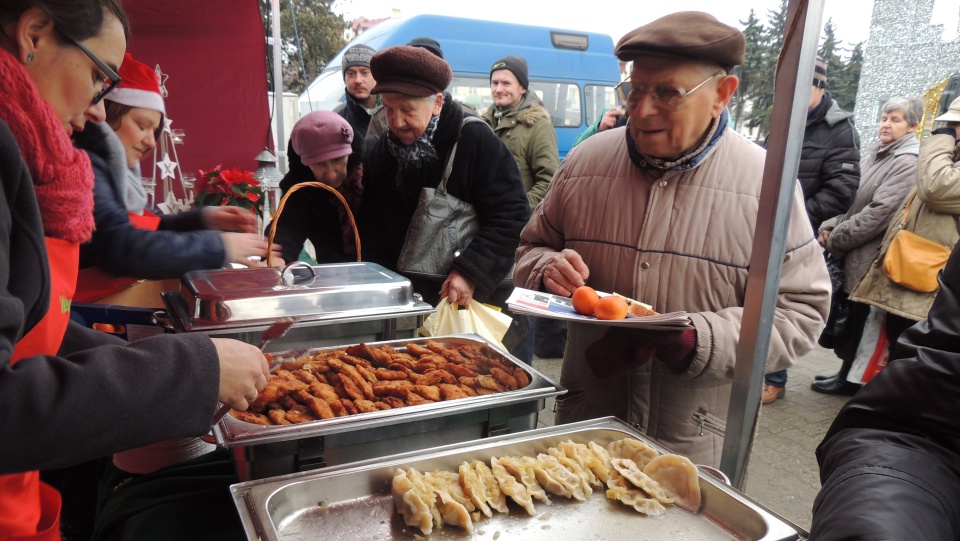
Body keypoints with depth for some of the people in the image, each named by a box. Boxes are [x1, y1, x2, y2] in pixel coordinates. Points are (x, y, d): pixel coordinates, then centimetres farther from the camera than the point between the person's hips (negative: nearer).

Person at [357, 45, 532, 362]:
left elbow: (511, 216, -17)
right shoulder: (380, 155, 5)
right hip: (412, 305, 4)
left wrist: (471, 274, -24)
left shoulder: (476, 140, -13)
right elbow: (373, 239, 10)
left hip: (480, 300, -4)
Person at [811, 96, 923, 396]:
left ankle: (849, 378, 20)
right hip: (852, 254, 8)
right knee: (847, 318, 16)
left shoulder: (908, 162, -15)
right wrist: (830, 227, -1)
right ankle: (847, 374, 30)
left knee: (856, 319, 4)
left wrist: (835, 240, -15)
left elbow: (879, 213, -21)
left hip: (869, 258, -8)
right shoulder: (875, 153, 13)